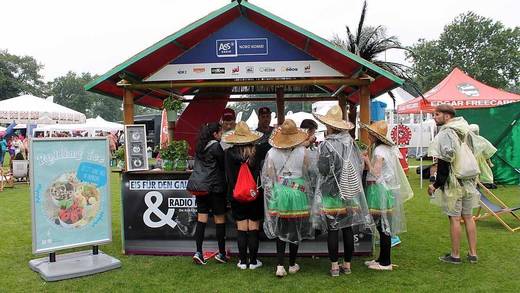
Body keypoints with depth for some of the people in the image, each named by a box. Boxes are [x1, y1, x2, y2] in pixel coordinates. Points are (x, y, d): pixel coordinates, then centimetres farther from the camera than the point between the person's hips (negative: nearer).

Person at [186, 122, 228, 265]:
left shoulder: (200, 146, 10)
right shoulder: (216, 146, -12)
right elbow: (223, 165, -6)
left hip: (199, 187, 7)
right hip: (214, 187, -7)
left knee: (201, 219, 6)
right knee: (220, 219, 4)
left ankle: (198, 252, 2)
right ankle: (221, 254, 11)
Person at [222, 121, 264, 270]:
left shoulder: (230, 153, -7)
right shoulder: (256, 152, -10)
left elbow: (228, 175, -1)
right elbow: (260, 174, -6)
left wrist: (231, 192, 8)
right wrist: (258, 190, 5)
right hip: (255, 196, -1)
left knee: (241, 229, 8)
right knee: (254, 228, 6)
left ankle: (243, 261, 13)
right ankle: (253, 261, 13)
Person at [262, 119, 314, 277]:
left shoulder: (272, 152, -7)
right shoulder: (302, 151, -10)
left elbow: (267, 176, -2)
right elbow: (307, 173, -1)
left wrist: (270, 195, 9)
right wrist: (308, 192, 17)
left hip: (278, 194, 1)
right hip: (298, 193, -1)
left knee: (281, 230, 11)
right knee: (295, 230, 12)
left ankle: (280, 265, 4)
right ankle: (292, 264, 23)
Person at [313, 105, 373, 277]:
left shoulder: (326, 145, -13)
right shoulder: (350, 142, 2)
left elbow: (323, 169, -15)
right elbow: (360, 164, 5)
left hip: (331, 192, -5)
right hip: (350, 192, 5)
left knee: (332, 230, 3)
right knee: (348, 229, 10)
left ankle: (334, 266, 8)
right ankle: (347, 264, 19)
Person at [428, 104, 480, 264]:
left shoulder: (445, 134, -15)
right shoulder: (465, 130, 10)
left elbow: (445, 162, -20)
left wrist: (436, 184, -16)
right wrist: (474, 176, 24)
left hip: (452, 182, -8)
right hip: (468, 181, 8)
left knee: (454, 218, 0)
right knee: (468, 217, 13)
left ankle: (455, 255, 9)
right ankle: (473, 254, 20)